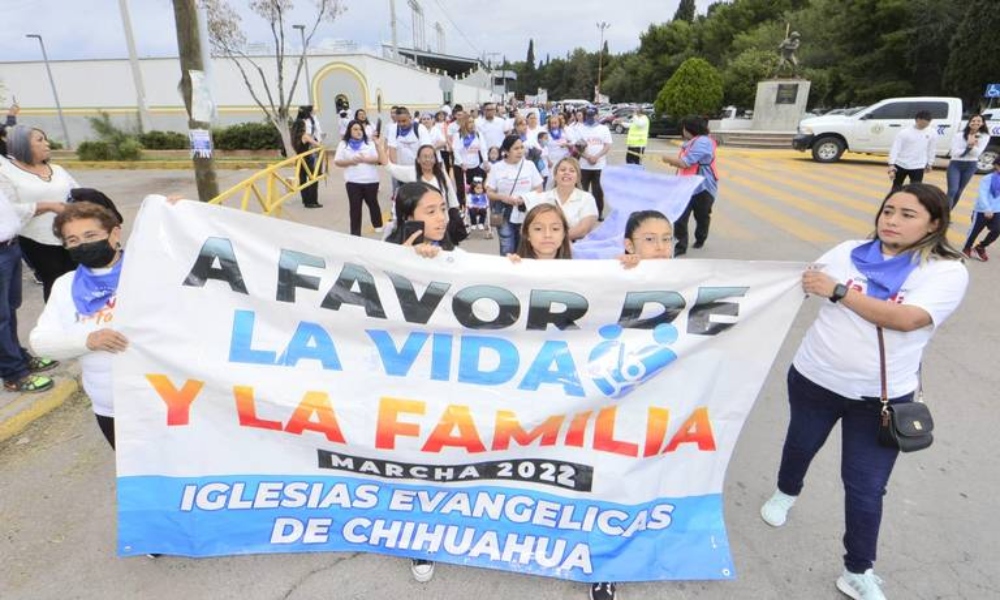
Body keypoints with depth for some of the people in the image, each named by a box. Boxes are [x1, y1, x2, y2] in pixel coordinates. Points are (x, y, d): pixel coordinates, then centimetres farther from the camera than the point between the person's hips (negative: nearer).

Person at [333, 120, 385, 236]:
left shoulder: (369, 143, 3)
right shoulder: (343, 144, 3)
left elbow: (378, 159, -4)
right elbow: (337, 161, 1)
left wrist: (365, 159, -18)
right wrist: (350, 161, -15)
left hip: (371, 180, 0)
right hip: (353, 181, 0)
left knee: (372, 203, 16)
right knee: (354, 207, 2)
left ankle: (378, 225, 36)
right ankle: (355, 232, 10)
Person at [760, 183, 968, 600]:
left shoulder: (947, 271, -10)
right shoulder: (849, 252, -1)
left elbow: (906, 319, -25)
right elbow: (802, 284, 6)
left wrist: (838, 291, -22)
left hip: (881, 396, -2)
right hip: (815, 378, 3)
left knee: (866, 488, 4)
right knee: (801, 444, 26)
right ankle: (786, 492, 57)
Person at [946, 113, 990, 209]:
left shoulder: (985, 136, -2)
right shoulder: (959, 135, -9)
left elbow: (977, 153, -10)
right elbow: (954, 152, -13)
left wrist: (972, 145, -26)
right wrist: (969, 146, -22)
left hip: (971, 166, 3)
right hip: (956, 165, -3)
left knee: (959, 191, 11)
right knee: (952, 190, -16)